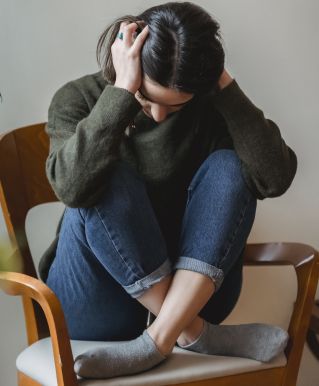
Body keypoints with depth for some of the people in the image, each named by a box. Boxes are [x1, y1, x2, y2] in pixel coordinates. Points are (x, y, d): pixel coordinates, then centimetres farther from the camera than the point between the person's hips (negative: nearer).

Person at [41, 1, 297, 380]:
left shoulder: (209, 106, -5)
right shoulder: (79, 98, -9)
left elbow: (275, 178, -22)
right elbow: (73, 187, -30)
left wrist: (225, 85, -23)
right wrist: (122, 91, -31)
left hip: (192, 294, 2)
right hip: (97, 307, -1)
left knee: (227, 168, -20)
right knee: (110, 182, -27)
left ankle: (158, 340, -28)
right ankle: (194, 334, -21)